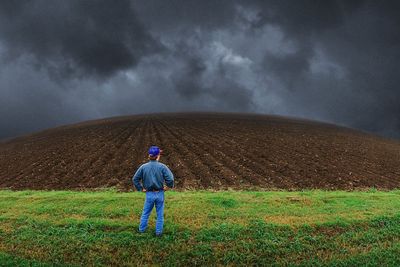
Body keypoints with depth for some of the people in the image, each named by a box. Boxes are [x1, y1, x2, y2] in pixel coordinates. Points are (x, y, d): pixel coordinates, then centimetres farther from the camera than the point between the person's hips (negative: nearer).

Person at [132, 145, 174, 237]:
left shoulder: (143, 167, -7)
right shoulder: (162, 166, -14)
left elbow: (135, 179, -4)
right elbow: (170, 179, -20)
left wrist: (141, 188, 5)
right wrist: (168, 186, -1)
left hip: (149, 194, 2)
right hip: (160, 194, -2)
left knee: (145, 212, 21)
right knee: (160, 214, 13)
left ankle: (142, 229, 31)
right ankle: (158, 232, 20)